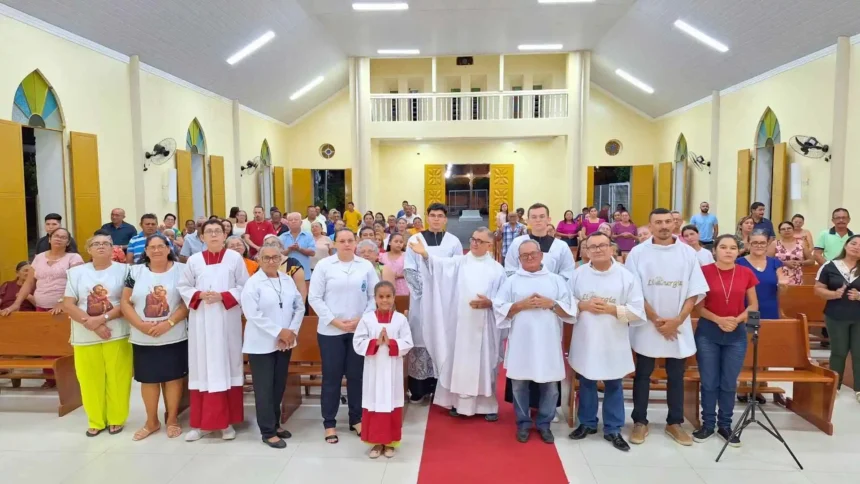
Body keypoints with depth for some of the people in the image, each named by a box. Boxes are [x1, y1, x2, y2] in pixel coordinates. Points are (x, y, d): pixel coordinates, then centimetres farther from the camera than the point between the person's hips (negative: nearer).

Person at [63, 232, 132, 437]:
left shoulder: (123, 270, 0)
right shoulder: (76, 272, 6)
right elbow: (68, 305, 0)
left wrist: (102, 318, -17)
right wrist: (91, 324, -12)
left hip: (117, 335, -2)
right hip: (85, 337, 2)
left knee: (117, 379, 4)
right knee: (90, 380, 8)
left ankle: (116, 419, 21)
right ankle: (96, 421, 25)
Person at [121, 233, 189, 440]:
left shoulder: (181, 270, -2)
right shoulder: (135, 271, 4)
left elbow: (188, 302, -6)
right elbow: (125, 302, 1)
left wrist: (169, 323, -17)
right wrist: (141, 325, -12)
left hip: (175, 338, -2)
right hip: (143, 339, 2)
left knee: (173, 377, 6)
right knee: (148, 379, 11)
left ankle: (172, 419, 21)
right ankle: (152, 421, 27)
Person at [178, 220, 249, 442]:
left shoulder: (235, 258, 1)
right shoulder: (194, 260, 6)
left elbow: (245, 287, 0)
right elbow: (183, 287, 8)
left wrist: (223, 296, -13)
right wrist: (199, 295, -10)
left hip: (227, 321, -1)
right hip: (201, 322, 2)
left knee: (226, 367, 3)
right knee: (202, 368, 4)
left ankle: (227, 422, 13)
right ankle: (200, 423, 15)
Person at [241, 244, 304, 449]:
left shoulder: (288, 280, 7)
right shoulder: (252, 283, -9)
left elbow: (299, 306, 7)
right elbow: (253, 314, -17)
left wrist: (292, 331, -7)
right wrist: (279, 332, -18)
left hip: (285, 342, 5)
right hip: (262, 344, -5)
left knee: (279, 386, 14)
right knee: (265, 389, 1)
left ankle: (275, 423, 29)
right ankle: (268, 432, 11)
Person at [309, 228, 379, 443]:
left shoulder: (366, 266, 3)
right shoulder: (324, 265, -2)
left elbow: (374, 296, 3)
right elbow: (314, 298, -4)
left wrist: (361, 320, -9)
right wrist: (334, 321, -11)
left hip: (360, 330, 2)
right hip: (330, 331, -2)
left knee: (357, 375, 11)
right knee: (331, 377, 5)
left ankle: (356, 419, 26)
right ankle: (329, 423, 19)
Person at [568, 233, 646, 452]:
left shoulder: (626, 276, -8)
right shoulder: (578, 274, -1)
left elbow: (637, 311, -8)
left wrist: (612, 309, -19)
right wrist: (583, 305, -15)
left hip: (614, 342, -1)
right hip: (585, 340, 2)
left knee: (613, 386, 10)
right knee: (586, 384, 15)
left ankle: (613, 429, 25)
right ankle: (587, 423, 32)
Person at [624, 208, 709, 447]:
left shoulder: (687, 253, 2)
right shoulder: (638, 252, -4)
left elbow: (694, 291, 0)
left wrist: (677, 320, -10)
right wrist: (656, 320, -12)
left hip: (678, 327, 2)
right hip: (647, 326, -2)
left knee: (676, 376, 12)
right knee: (643, 375, 8)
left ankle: (675, 423, 25)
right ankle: (640, 422, 19)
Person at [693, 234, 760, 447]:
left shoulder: (746, 273, 0)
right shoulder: (704, 271, -7)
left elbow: (753, 305, 7)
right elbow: (699, 306, -3)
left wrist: (737, 319, -10)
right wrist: (718, 320, -18)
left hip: (737, 334, 2)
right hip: (708, 332, -2)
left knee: (729, 383, 10)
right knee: (709, 382, 6)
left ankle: (725, 425, 25)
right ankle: (708, 424, 21)